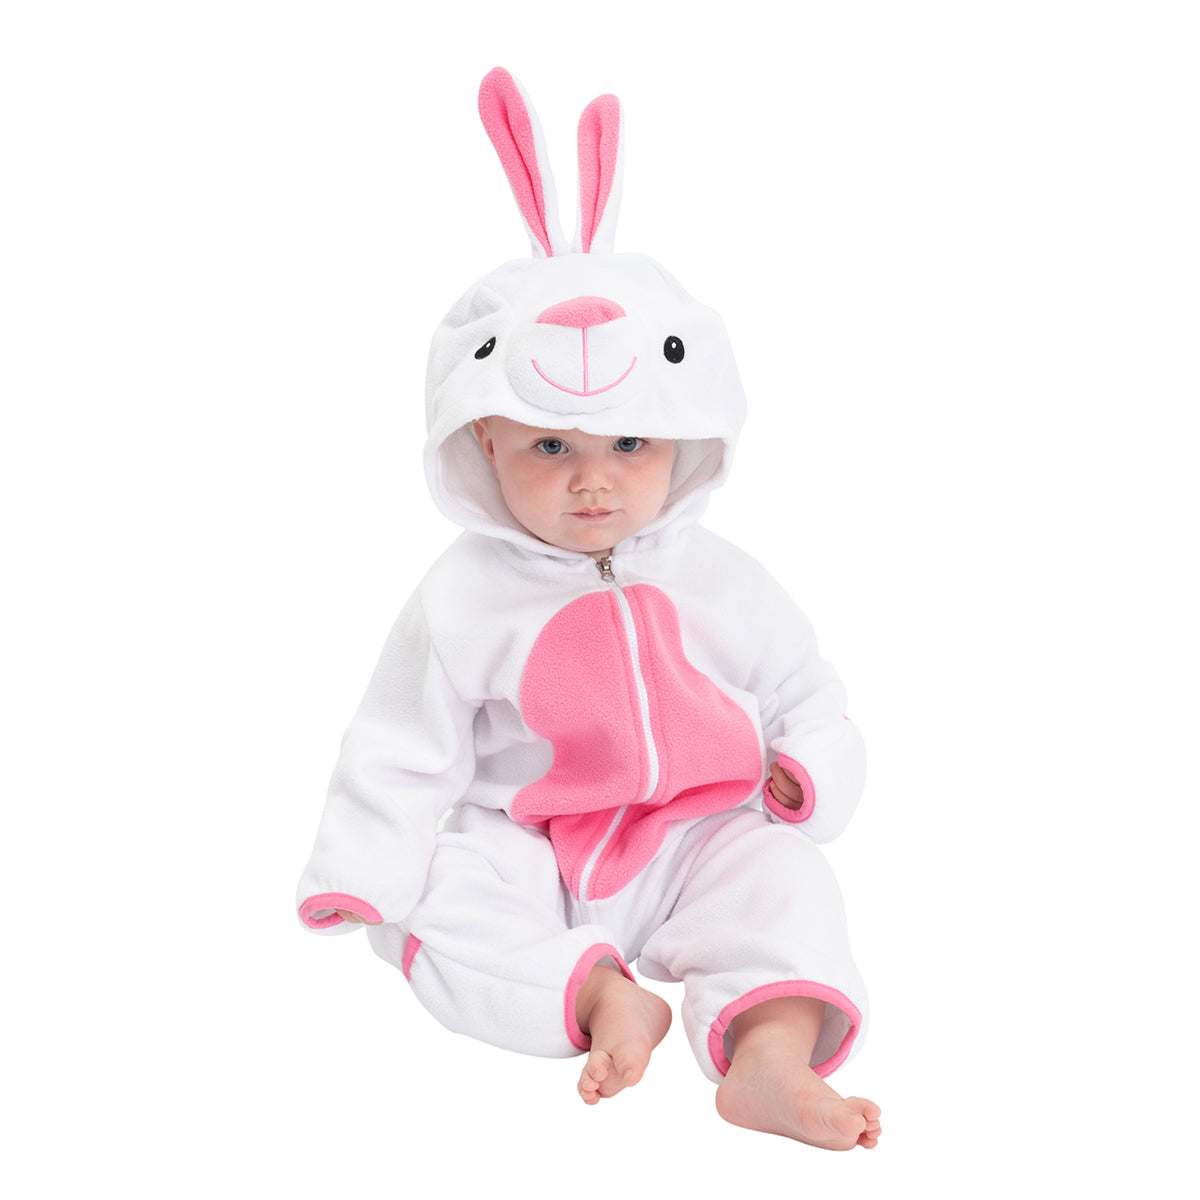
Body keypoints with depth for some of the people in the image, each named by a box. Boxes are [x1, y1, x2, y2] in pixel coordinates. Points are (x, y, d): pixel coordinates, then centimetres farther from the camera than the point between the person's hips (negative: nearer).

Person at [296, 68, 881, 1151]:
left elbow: (804, 692, 10)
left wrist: (810, 769, -11)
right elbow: (405, 754, -3)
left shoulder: (718, 583, 0)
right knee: (437, 895, -25)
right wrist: (364, 876, -12)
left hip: (695, 842, 1)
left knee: (781, 877, -26)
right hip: (522, 852, 0)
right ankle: (601, 994, -32)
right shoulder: (464, 600, -5)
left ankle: (771, 1060, -41)